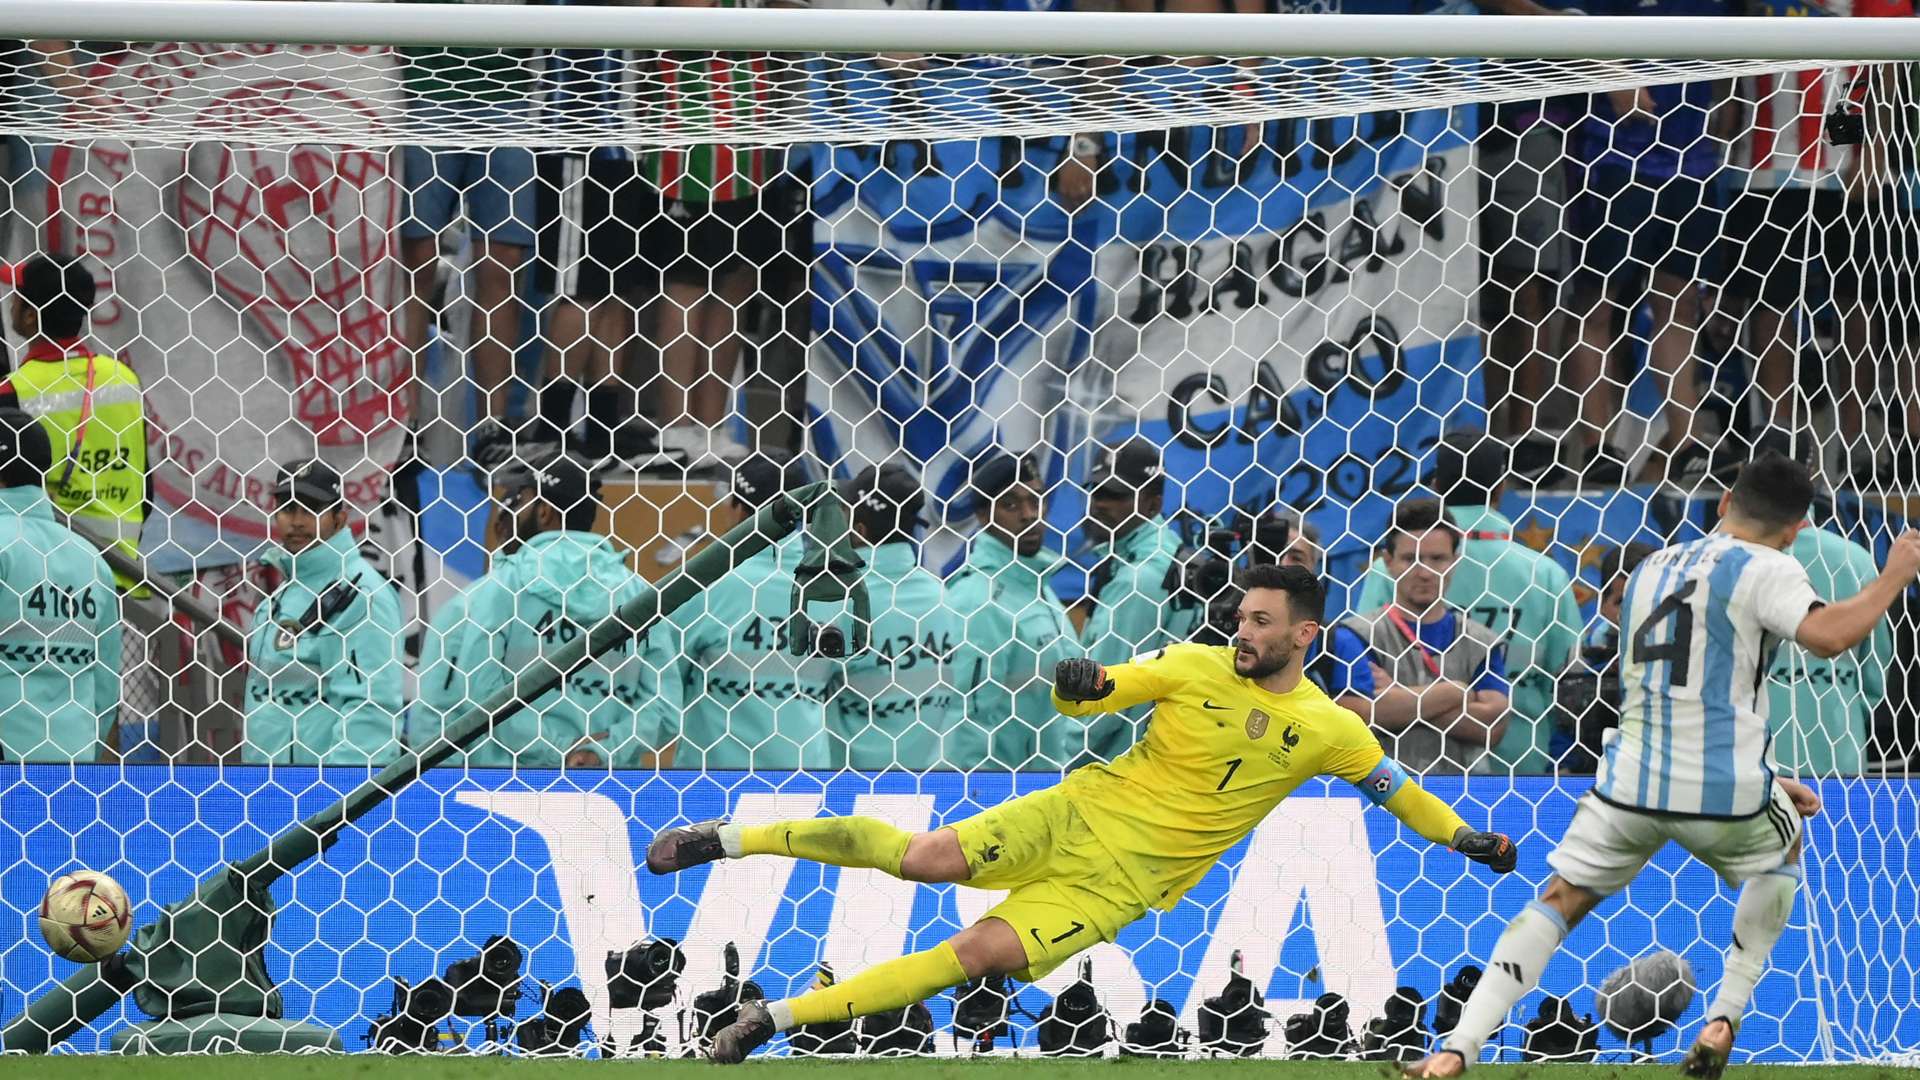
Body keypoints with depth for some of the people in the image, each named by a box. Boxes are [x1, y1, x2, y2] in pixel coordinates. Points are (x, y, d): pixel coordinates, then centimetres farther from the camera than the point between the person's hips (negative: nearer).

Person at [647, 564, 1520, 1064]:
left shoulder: (1325, 730, -1)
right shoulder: (1197, 668, -2)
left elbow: (1391, 785, 14)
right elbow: (1083, 699, 1)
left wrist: (1464, 838, 11)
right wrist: (1079, 686, -22)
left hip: (1124, 880, 0)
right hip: (1079, 815, 0)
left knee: (980, 954, -20)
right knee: (929, 858, -22)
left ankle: (781, 1016, -16)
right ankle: (733, 839, -8)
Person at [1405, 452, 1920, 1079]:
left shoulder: (1651, 571, 20)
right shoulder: (1762, 569, -4)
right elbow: (1829, 636, -21)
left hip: (1630, 785, 4)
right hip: (1723, 792, -4)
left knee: (1558, 903, 11)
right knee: (1781, 853, 29)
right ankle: (1724, 1020, 21)